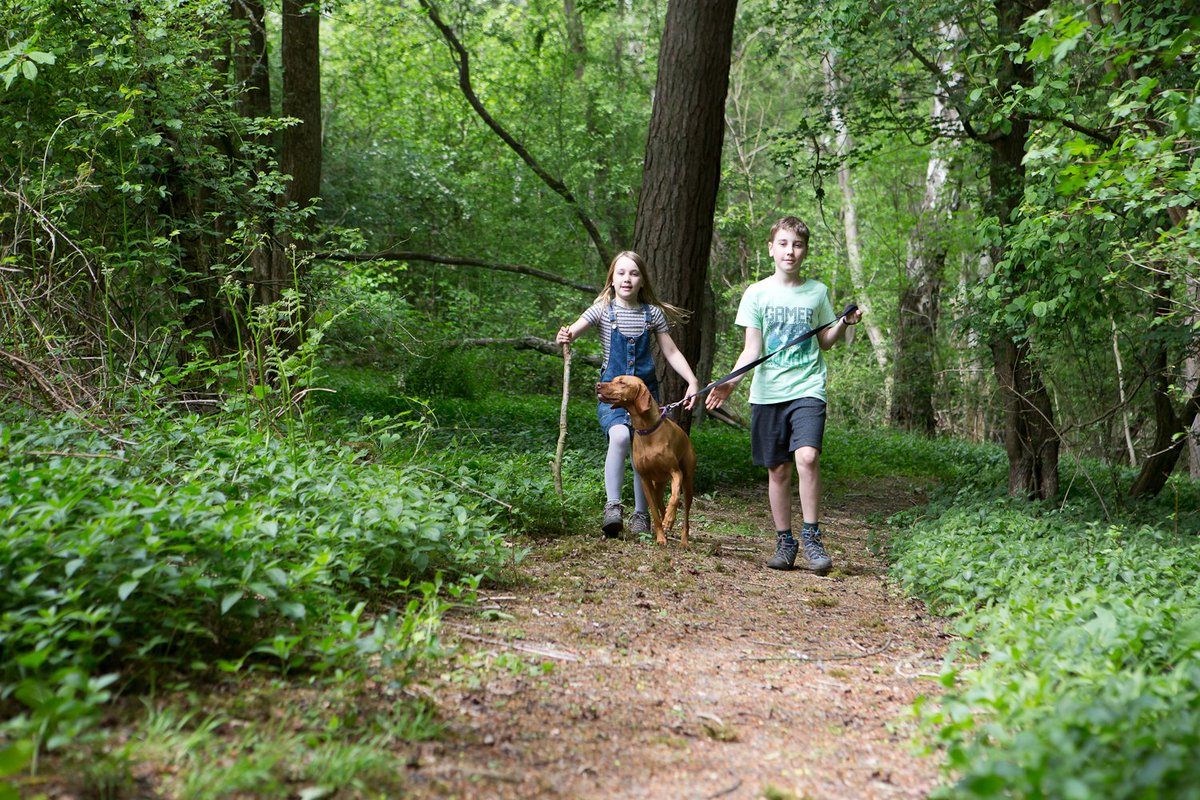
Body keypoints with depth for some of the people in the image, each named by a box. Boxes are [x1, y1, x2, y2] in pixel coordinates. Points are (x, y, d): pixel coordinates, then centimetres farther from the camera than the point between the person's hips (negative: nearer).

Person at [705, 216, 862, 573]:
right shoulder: (756, 293, 5)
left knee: (807, 457, -21)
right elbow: (752, 350, 1)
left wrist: (845, 323, -1)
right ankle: (785, 542, 17)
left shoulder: (817, 292, 8)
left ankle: (811, 537, -9)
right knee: (778, 470, 5)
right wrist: (730, 382, -14)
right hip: (767, 393, 1)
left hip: (808, 389, -1)